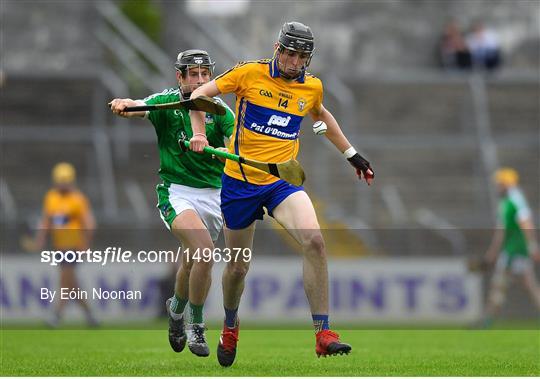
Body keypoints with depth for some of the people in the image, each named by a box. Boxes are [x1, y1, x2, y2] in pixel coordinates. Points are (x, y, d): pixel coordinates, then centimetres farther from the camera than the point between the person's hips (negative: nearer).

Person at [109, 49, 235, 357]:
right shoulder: (168, 102, -4)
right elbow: (139, 108, -21)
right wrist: (123, 105, -44)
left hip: (213, 193, 4)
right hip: (176, 191, -4)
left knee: (194, 261, 14)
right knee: (204, 248, -26)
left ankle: (177, 309, 46)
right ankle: (196, 326, -12)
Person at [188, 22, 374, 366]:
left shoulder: (312, 87, 5)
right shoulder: (250, 73, -6)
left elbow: (321, 115, 29)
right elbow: (199, 94, 2)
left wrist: (351, 154, 34)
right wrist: (199, 132, -13)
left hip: (283, 180, 2)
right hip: (240, 180, -2)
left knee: (314, 240, -26)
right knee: (238, 267, 7)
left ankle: (323, 334, -23)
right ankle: (230, 327, 40)